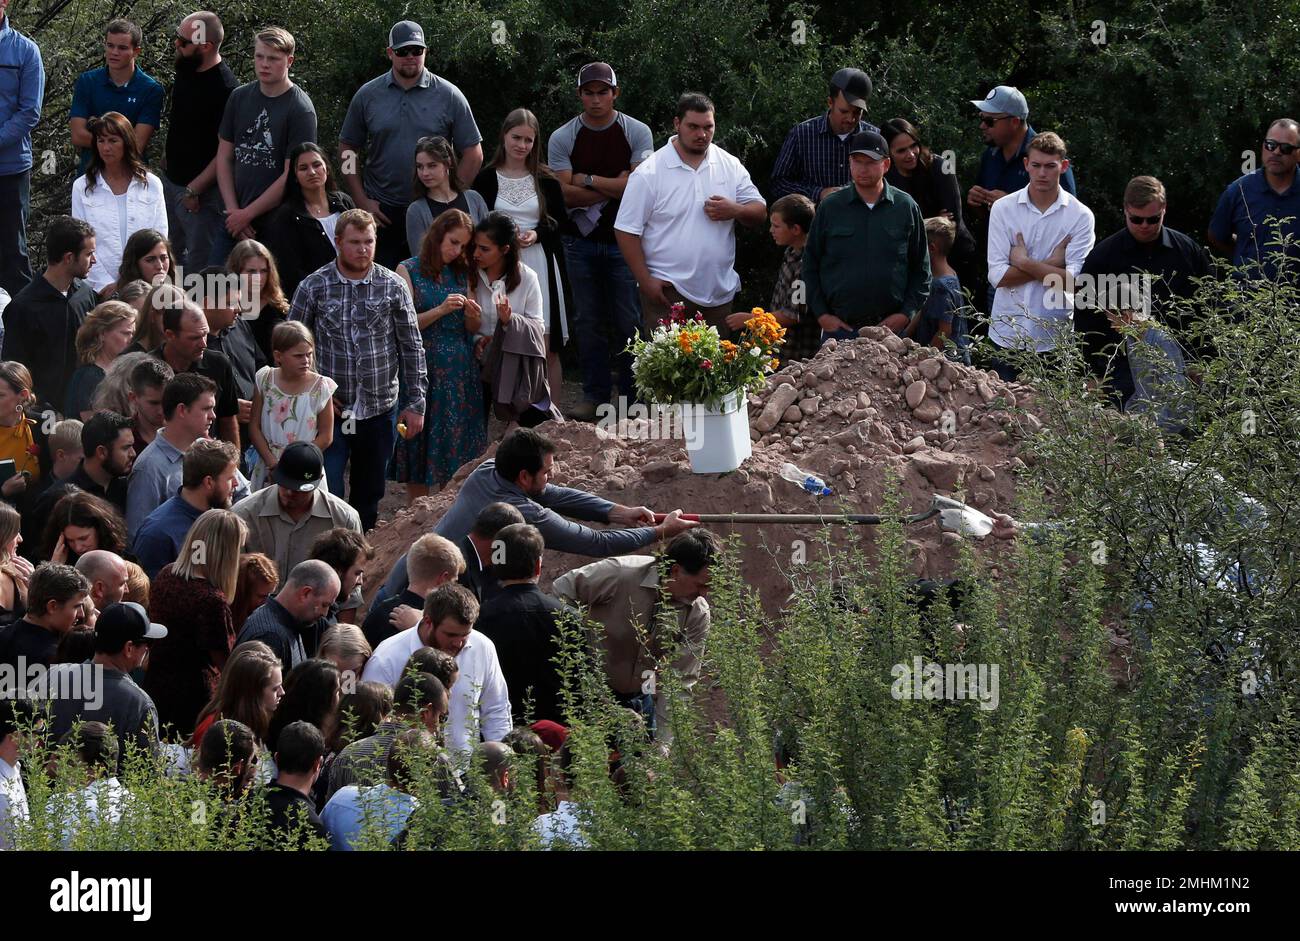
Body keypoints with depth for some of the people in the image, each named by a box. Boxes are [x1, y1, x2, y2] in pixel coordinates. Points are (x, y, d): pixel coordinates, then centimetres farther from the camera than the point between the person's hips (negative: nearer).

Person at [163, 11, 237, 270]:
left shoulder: (224, 89, -23)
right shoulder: (185, 70, 3)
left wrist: (194, 189, -20)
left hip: (203, 191, -9)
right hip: (172, 180, 9)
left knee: (199, 265, -1)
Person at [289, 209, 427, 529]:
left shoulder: (393, 287, -1)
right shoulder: (314, 286, -4)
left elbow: (411, 348, 4)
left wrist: (415, 403, 1)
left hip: (380, 409, 2)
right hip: (331, 408, -2)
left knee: (369, 497, 13)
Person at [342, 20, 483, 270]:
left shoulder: (449, 96, 2)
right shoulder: (367, 96, 5)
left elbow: (473, 154, 3)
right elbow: (348, 150, 10)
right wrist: (362, 201, 1)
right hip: (382, 211, 1)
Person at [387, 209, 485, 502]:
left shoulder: (461, 274, 12)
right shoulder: (409, 271, -1)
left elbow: (471, 331, 15)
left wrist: (474, 318, -7)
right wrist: (441, 310, -19)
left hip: (460, 373, 4)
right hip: (424, 369, -4)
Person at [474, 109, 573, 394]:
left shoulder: (546, 181, 7)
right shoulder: (486, 180, 4)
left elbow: (559, 223, 9)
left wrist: (537, 235, -10)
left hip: (540, 265, 0)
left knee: (547, 349, -2)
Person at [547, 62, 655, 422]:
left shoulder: (637, 133, -2)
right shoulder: (562, 138, 1)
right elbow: (566, 194, -8)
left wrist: (588, 180, -10)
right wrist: (614, 187, -12)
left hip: (624, 240, -2)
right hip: (581, 241, 2)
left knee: (629, 321, -1)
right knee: (588, 321, 5)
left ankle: (633, 394, 6)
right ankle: (595, 395, 11)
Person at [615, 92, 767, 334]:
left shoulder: (730, 166, 8)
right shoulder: (649, 173, -5)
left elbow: (759, 212, 12)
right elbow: (627, 231, -5)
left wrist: (735, 211, -12)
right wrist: (646, 281, -12)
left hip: (719, 292, 4)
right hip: (669, 292, -4)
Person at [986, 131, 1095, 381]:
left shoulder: (1080, 216, -3)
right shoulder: (1003, 209, 1)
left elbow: (1074, 281, -13)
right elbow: (997, 275, -8)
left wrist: (1024, 262, -10)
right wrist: (1051, 265, -12)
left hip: (1054, 340, -1)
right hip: (1007, 335, 1)